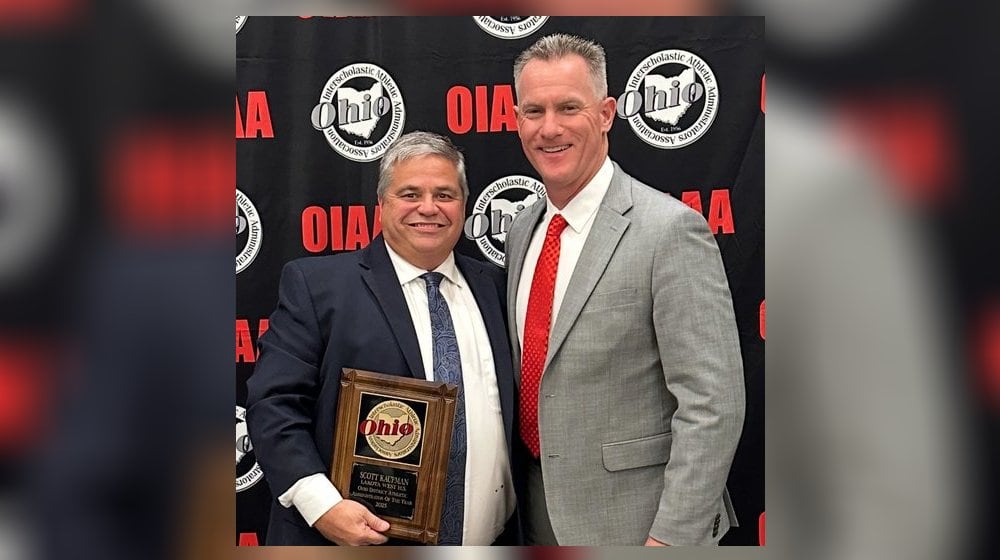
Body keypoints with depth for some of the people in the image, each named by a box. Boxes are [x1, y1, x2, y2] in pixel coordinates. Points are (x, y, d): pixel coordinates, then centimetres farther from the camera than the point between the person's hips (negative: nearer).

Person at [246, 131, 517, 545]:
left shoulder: (492, 286, 8)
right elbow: (274, 404, -10)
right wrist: (321, 504, -20)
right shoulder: (316, 283, -4)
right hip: (352, 539, -3)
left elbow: (514, 408, 11)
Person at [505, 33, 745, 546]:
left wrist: (671, 537, -20)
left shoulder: (670, 230, -17)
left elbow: (712, 404, -19)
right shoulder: (521, 230, 6)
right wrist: (518, 494, 11)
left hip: (632, 522, -6)